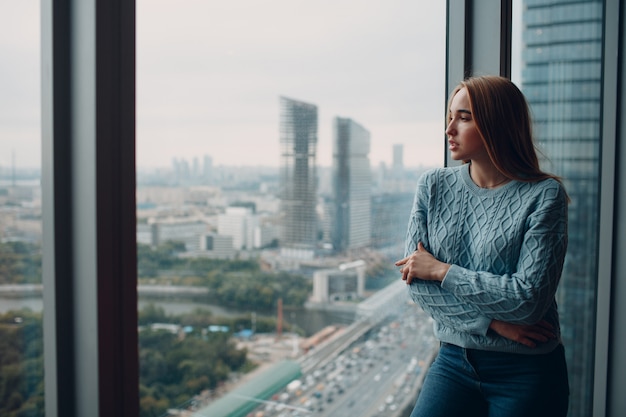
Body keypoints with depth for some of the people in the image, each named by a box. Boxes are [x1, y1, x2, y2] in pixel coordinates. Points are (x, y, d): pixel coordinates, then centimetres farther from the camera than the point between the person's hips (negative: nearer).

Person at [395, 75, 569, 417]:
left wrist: (442, 270, -12)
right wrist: (490, 322, -15)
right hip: (454, 362, 3)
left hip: (527, 373, -2)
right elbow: (415, 281, -5)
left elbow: (529, 298, -17)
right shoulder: (433, 186, 1)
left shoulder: (544, 195, -9)